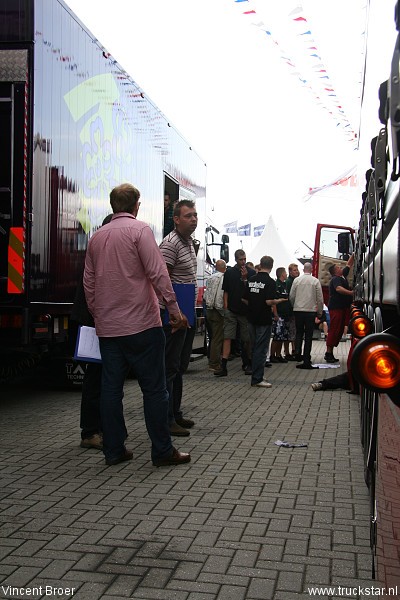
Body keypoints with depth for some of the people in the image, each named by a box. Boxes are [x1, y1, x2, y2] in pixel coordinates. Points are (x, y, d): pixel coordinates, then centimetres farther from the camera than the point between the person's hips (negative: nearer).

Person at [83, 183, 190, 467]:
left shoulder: (97, 237, 12)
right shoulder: (139, 229, -6)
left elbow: (88, 282, 16)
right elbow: (157, 273, -14)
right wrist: (174, 308, -9)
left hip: (107, 327, 6)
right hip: (141, 324, -6)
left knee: (111, 388, 9)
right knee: (154, 388, 1)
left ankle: (114, 449, 15)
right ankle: (163, 451, 6)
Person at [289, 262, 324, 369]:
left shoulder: (297, 280, 1)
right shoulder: (316, 281, -1)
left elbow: (291, 296, 5)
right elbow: (320, 298, 1)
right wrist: (320, 312, 13)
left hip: (298, 310, 1)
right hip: (310, 310, -1)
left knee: (299, 332, 16)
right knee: (308, 334, 2)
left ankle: (298, 352, 2)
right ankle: (306, 359, 1)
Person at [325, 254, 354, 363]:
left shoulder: (342, 276, 18)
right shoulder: (335, 279, -10)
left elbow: (349, 264, 28)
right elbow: (338, 289, -30)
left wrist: (353, 255, 24)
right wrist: (351, 293, -37)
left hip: (343, 307, 9)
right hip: (336, 308, -9)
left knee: (339, 330, 8)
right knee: (334, 330, -10)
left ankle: (330, 353, 11)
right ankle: (329, 353, -8)